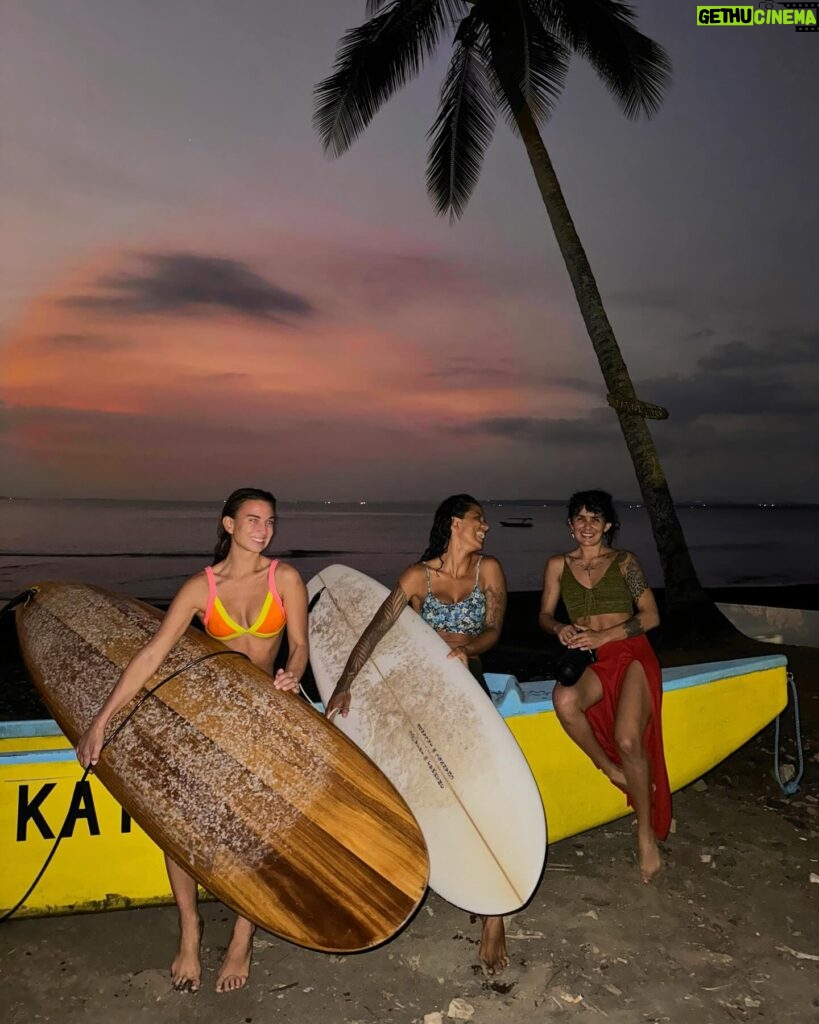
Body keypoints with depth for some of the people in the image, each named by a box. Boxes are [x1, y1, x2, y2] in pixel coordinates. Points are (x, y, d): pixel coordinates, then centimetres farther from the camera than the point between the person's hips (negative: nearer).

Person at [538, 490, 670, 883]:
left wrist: (603, 636, -12)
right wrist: (560, 628, -11)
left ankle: (647, 833, -3)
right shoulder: (558, 565, 12)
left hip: (630, 652, -2)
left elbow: (651, 616, 1)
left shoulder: (624, 562, 6)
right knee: (564, 699, -35)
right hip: (590, 660, 2)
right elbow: (544, 615, 13)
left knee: (628, 740, -25)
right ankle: (610, 769, -9)